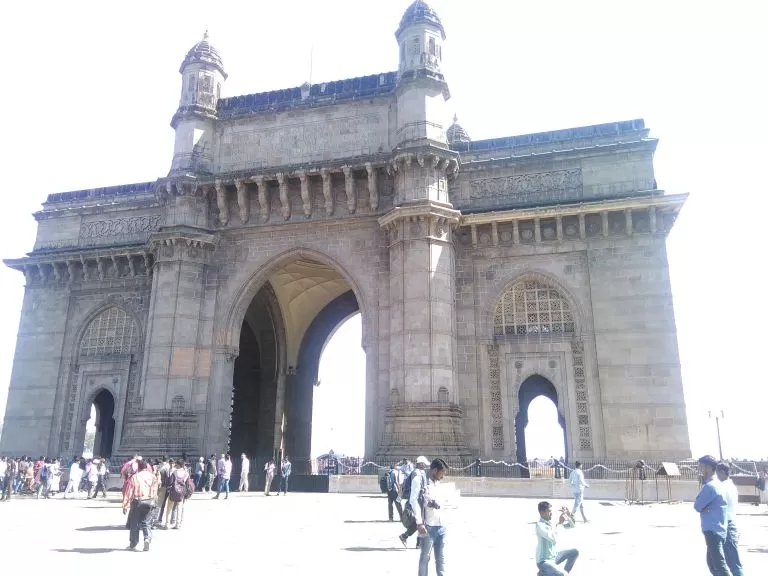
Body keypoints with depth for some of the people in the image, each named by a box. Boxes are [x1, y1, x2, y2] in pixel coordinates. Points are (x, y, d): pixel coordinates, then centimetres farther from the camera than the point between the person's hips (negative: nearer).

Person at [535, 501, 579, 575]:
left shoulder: (552, 521, 2)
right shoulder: (540, 525, -23)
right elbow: (553, 538, -37)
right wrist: (560, 523, -27)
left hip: (554, 557, 9)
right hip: (544, 561, -9)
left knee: (574, 552, 12)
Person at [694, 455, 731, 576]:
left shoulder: (709, 486, -18)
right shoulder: (717, 484, 13)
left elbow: (697, 506, -13)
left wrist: (703, 507, 5)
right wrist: (704, 507, -5)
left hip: (713, 531, -10)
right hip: (717, 529, 10)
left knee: (719, 564, -8)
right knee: (712, 562, 18)